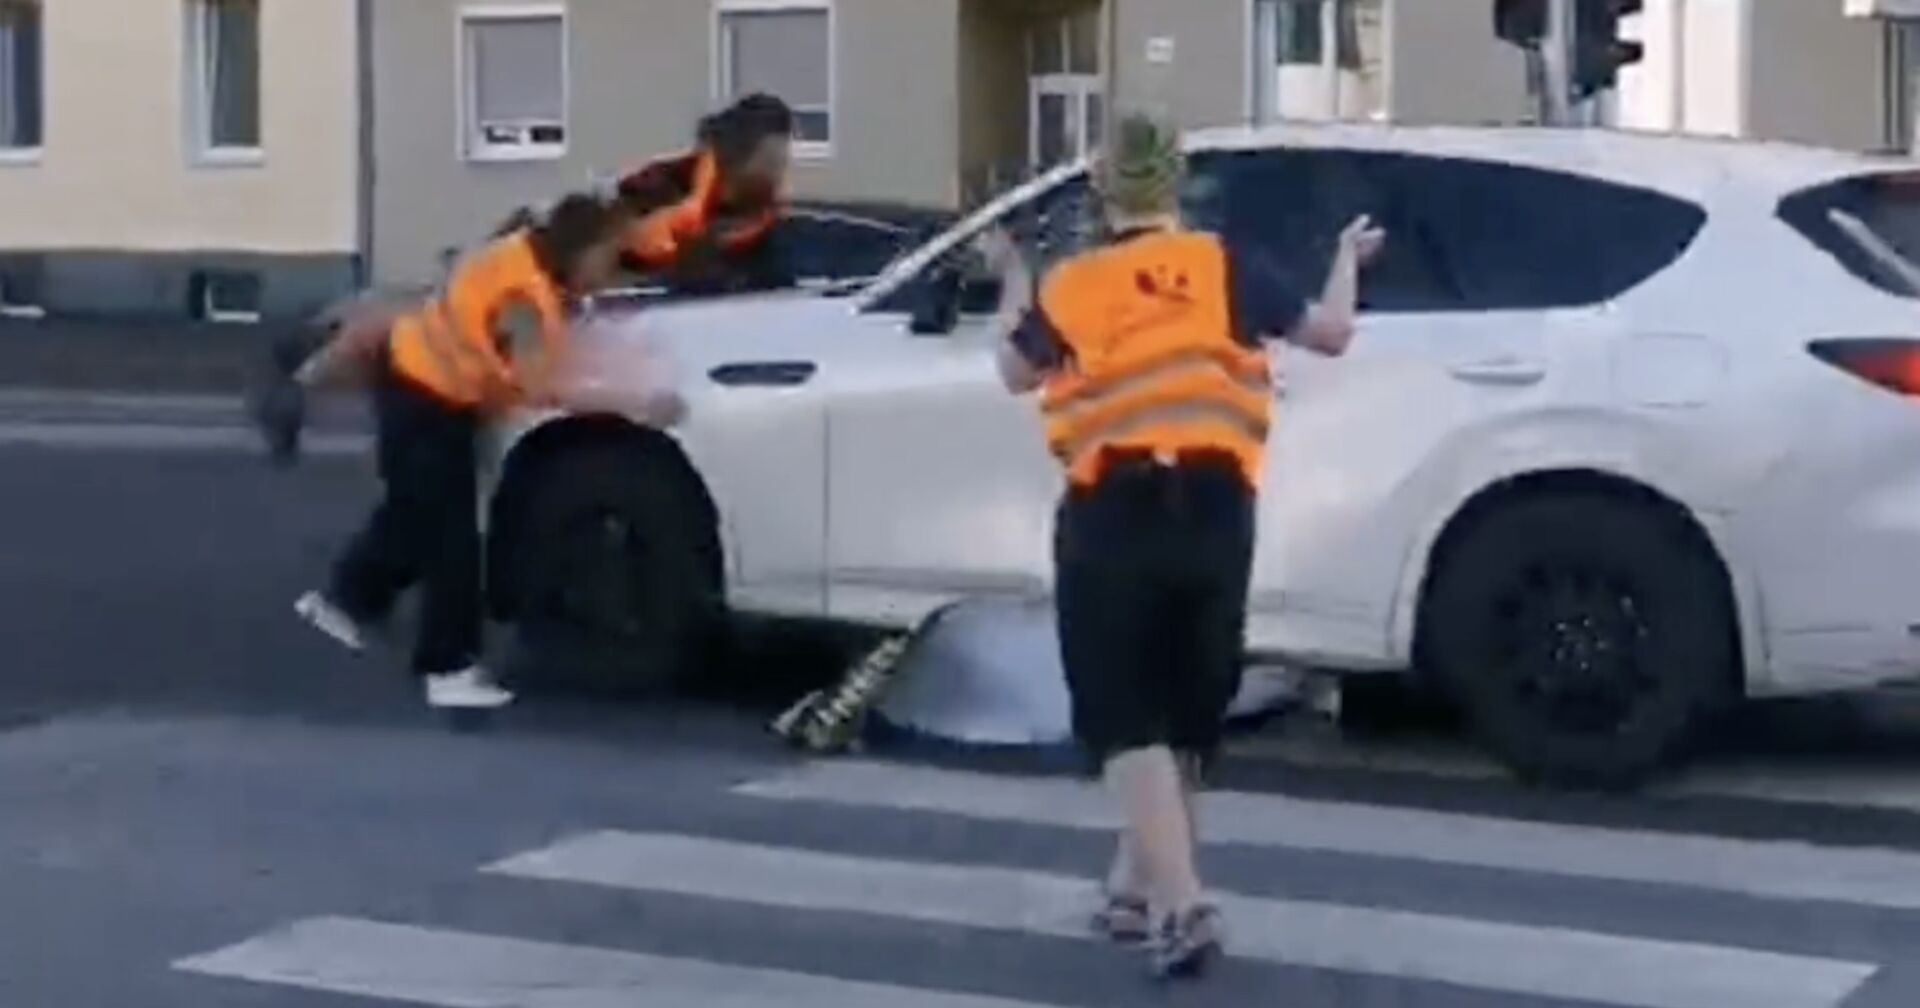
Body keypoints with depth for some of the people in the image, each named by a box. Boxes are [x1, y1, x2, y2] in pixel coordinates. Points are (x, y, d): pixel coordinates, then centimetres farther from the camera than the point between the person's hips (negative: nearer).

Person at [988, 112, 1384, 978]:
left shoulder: (1069, 287, 3)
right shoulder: (1223, 268, 2)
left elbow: (1017, 373, 20)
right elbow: (1330, 333, 7)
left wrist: (1011, 278, 35)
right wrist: (1348, 259, 27)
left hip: (1110, 515, -2)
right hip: (1213, 511, 2)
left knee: (1125, 717, 0)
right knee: (1185, 711, 18)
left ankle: (1181, 906, -16)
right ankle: (1138, 888, 30)